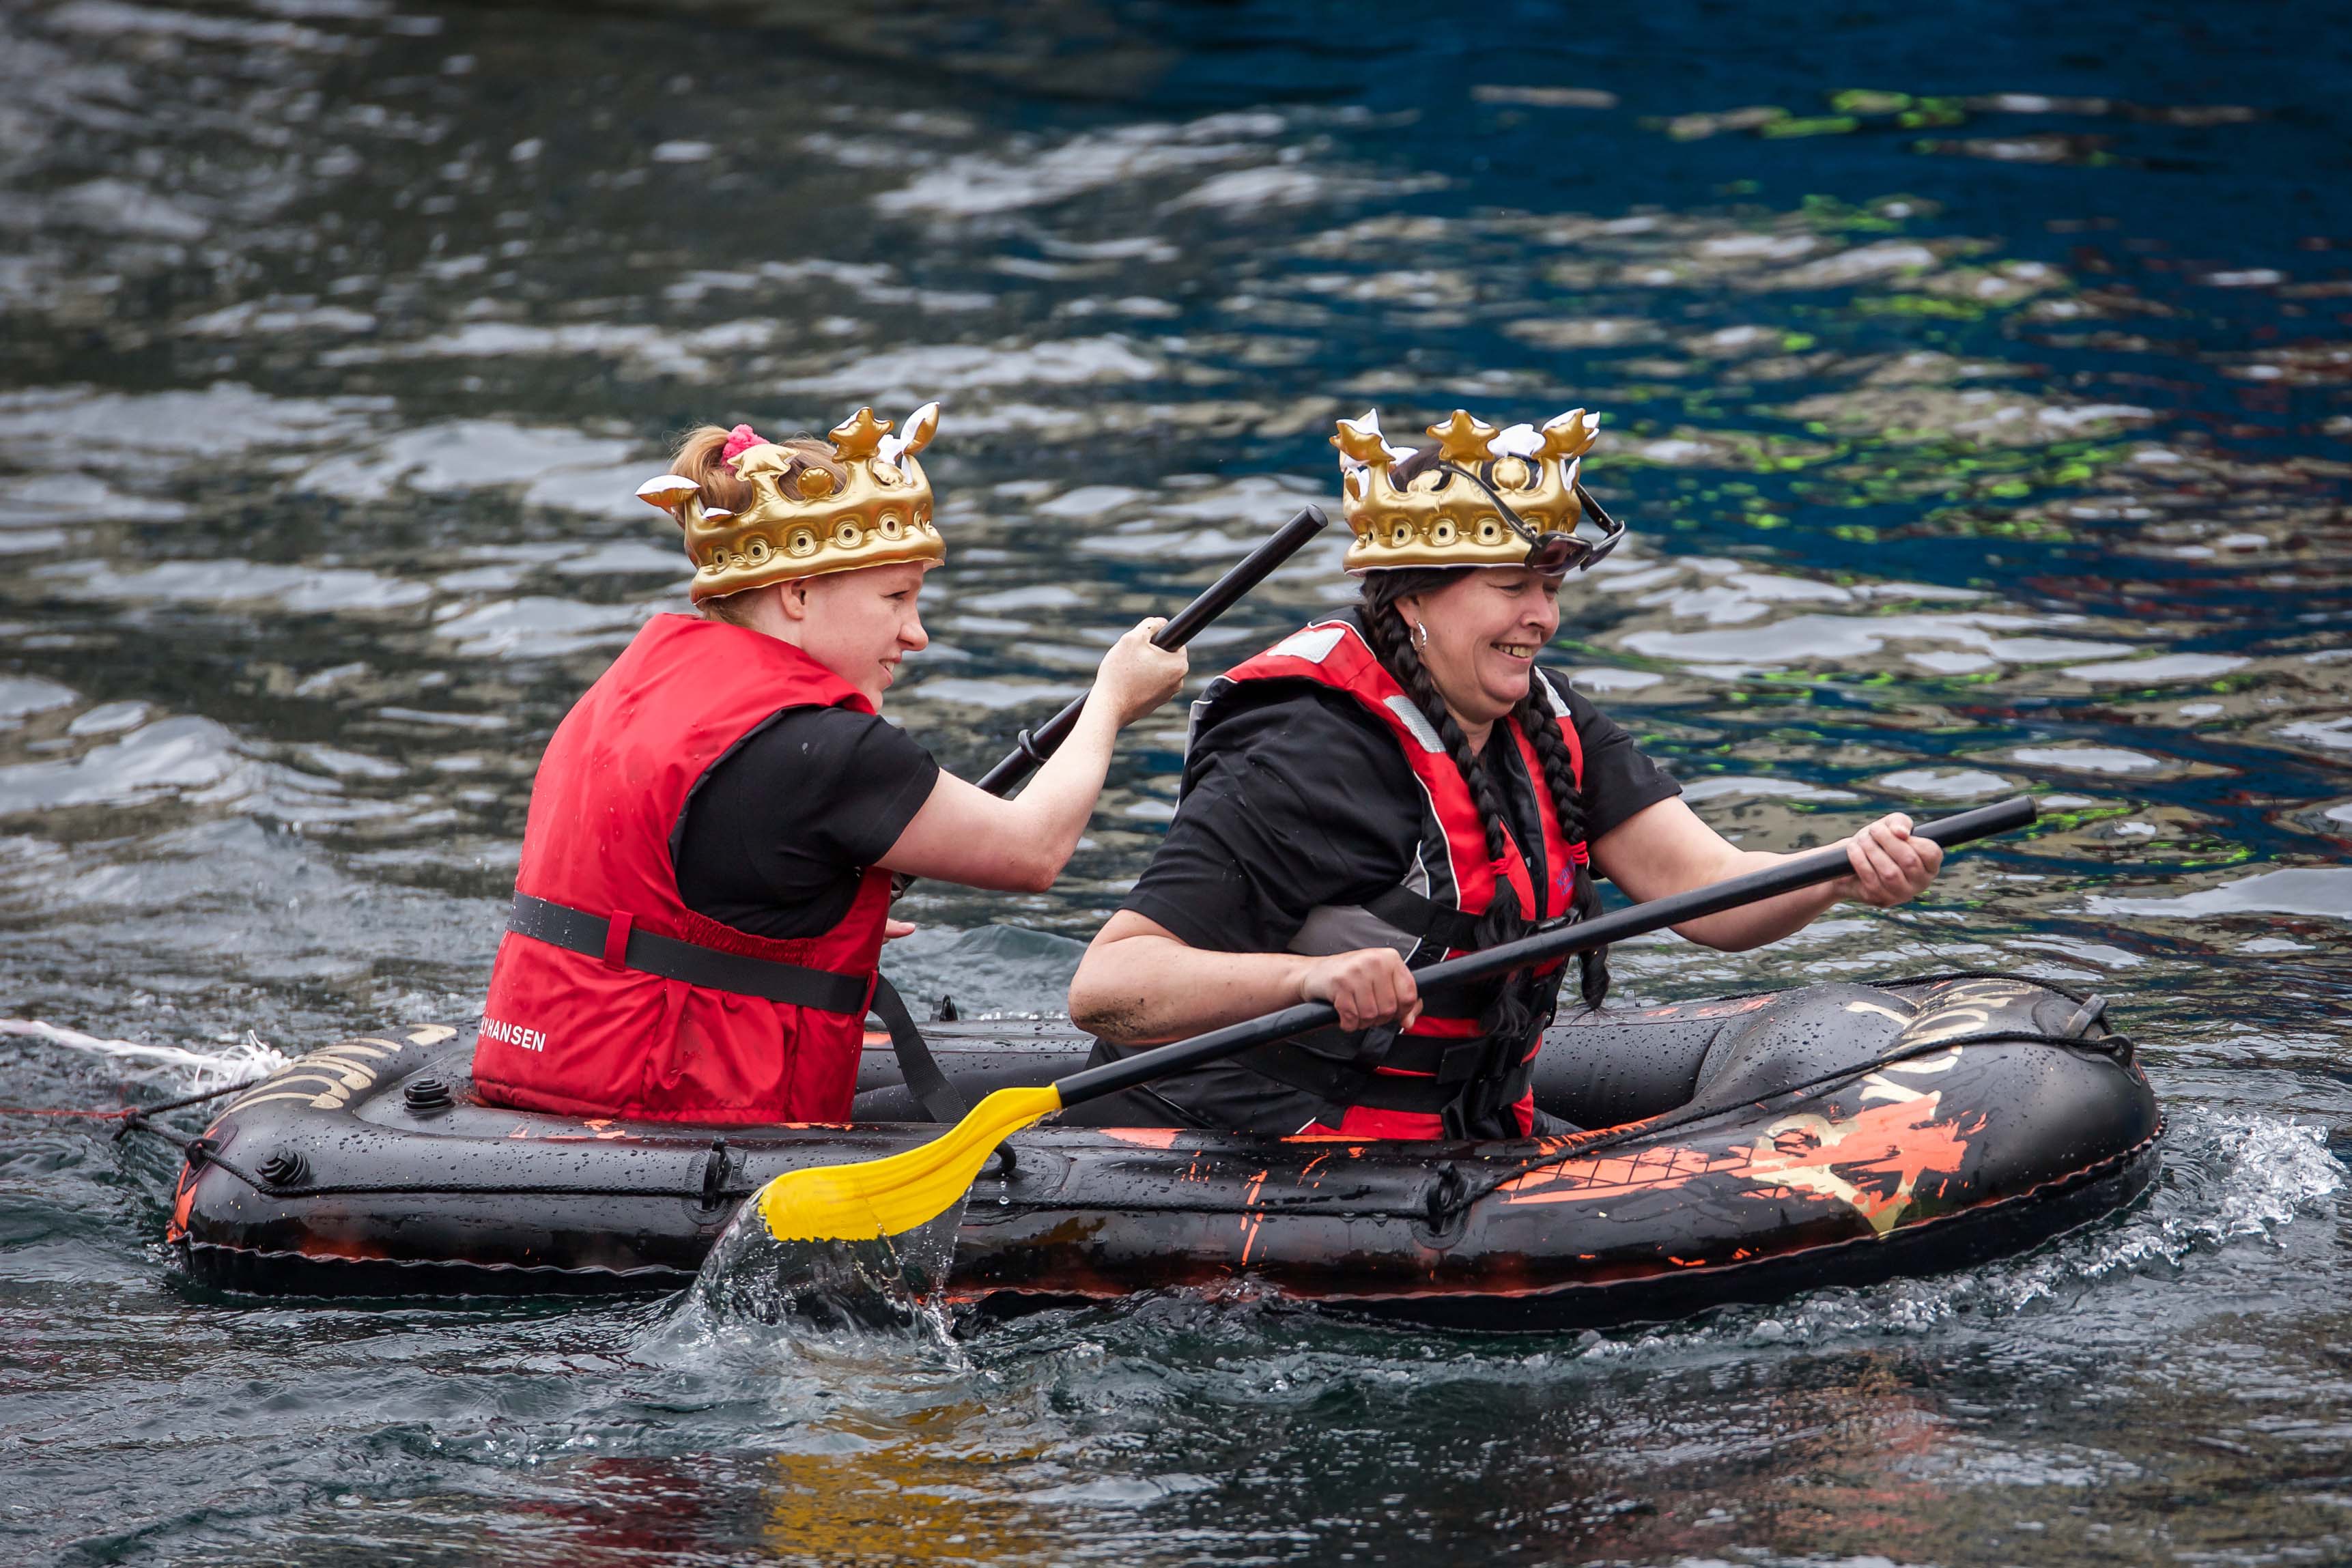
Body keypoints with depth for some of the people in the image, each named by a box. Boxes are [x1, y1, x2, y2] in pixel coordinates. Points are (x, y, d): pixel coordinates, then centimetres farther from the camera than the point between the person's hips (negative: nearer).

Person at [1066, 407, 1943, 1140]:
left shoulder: (1542, 729, 6)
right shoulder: (1310, 762, -20)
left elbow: (1706, 890, -5)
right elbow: (1104, 989, -27)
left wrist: (1846, 871, -25)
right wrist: (1311, 977, -42)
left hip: (1460, 1137, 9)